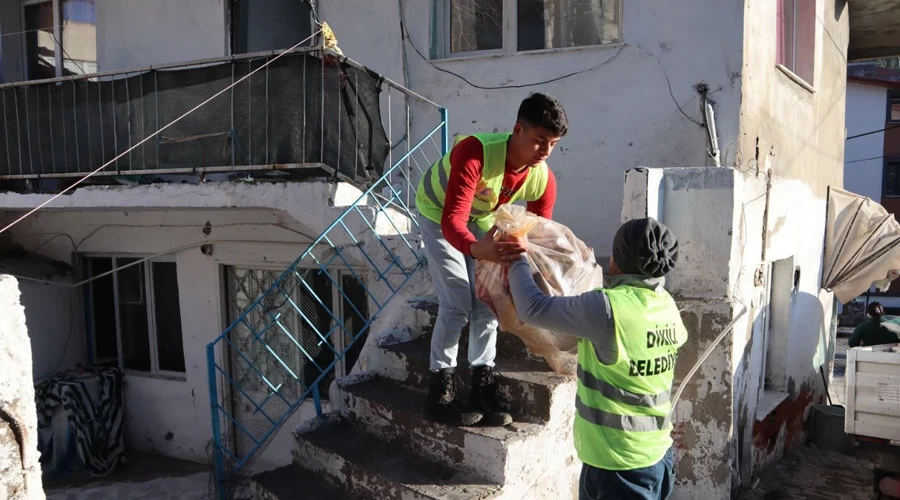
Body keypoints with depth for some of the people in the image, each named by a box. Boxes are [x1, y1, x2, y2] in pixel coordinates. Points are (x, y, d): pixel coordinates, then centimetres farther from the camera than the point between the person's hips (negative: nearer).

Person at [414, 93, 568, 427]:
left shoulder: (544, 180, -22)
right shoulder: (475, 152, -40)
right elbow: (452, 220, -48)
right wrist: (476, 249, -69)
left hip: (481, 219, 6)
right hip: (438, 214, -5)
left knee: (486, 300, 0)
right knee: (457, 303, -13)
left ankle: (482, 387, 10)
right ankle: (440, 393, -2)